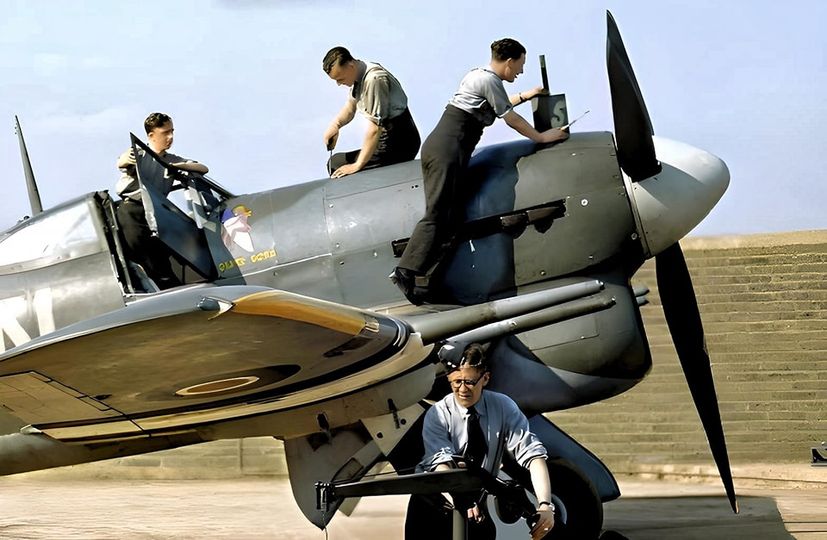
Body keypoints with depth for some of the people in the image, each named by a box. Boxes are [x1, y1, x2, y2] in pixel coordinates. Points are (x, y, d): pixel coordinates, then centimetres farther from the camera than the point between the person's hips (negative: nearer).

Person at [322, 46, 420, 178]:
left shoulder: (374, 80, -25)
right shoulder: (359, 73, 3)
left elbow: (375, 128, -24)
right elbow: (351, 106, 17)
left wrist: (358, 165, -21)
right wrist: (335, 125, -4)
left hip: (399, 146, -10)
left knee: (335, 164, -9)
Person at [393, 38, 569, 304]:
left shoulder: (477, 74, 22)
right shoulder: (490, 80, -7)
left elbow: (496, 104, 43)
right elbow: (511, 119, -2)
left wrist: (525, 96, 52)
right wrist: (542, 137, 10)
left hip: (435, 145, 10)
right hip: (448, 151, -10)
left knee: (446, 216, 3)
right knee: (436, 215, -15)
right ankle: (408, 271, -24)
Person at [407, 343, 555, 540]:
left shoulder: (503, 407, -5)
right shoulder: (437, 415, -10)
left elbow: (532, 454, -14)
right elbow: (441, 463, -24)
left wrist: (545, 505, -29)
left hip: (476, 500, 2)